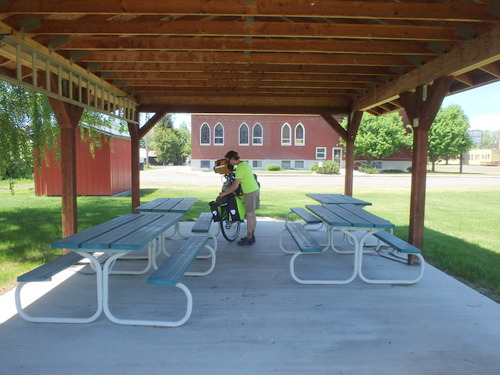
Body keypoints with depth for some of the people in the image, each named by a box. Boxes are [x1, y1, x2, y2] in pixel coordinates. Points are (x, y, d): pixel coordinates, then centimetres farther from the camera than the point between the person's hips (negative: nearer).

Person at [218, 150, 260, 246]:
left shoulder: (239, 168, -19)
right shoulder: (245, 163, 10)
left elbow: (235, 186, -20)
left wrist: (224, 193, -9)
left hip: (250, 193, -9)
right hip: (255, 189, 9)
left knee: (249, 216, -2)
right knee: (252, 215, 15)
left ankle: (249, 239, 6)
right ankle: (252, 236, 24)